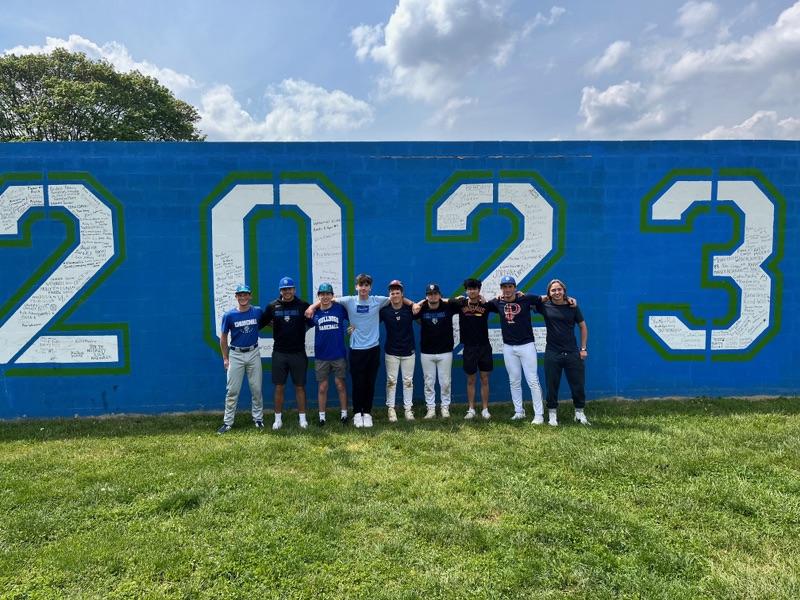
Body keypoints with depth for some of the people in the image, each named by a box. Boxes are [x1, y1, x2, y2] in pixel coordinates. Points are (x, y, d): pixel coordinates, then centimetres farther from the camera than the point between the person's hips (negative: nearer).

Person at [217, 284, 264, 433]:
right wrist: (225, 358, 3)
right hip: (235, 355, -1)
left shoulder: (258, 311, -3)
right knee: (232, 390, 2)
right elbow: (223, 338, 3)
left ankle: (258, 419, 21)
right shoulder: (229, 315, -6)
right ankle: (227, 422, 10)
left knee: (256, 389, 8)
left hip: (253, 353, 1)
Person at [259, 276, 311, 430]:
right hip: (279, 353, 1)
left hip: (298, 353, -1)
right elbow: (260, 323, 7)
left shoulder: (303, 305, -3)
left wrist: (302, 329, -2)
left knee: (300, 387, 7)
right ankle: (278, 418, 19)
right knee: (279, 387, 8)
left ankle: (302, 417, 19)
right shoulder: (273, 306, 1)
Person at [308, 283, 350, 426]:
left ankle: (344, 414, 19)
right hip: (321, 356, 1)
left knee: (340, 385, 7)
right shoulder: (314, 312, 1)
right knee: (322, 387, 7)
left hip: (339, 355, -1)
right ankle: (322, 416, 17)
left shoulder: (340, 308, -4)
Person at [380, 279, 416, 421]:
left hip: (408, 352, 1)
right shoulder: (384, 310, -8)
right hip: (391, 352, -1)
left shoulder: (409, 309, -6)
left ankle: (408, 408, 17)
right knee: (391, 381, 6)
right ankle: (391, 408, 16)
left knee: (408, 381, 8)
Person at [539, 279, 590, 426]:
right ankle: (552, 414, 20)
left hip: (572, 353, 1)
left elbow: (583, 327, 8)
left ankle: (579, 413, 24)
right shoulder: (545, 306, -2)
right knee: (552, 386, 6)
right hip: (552, 353, -1)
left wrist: (583, 348, 4)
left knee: (578, 385, 7)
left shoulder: (572, 307, 0)